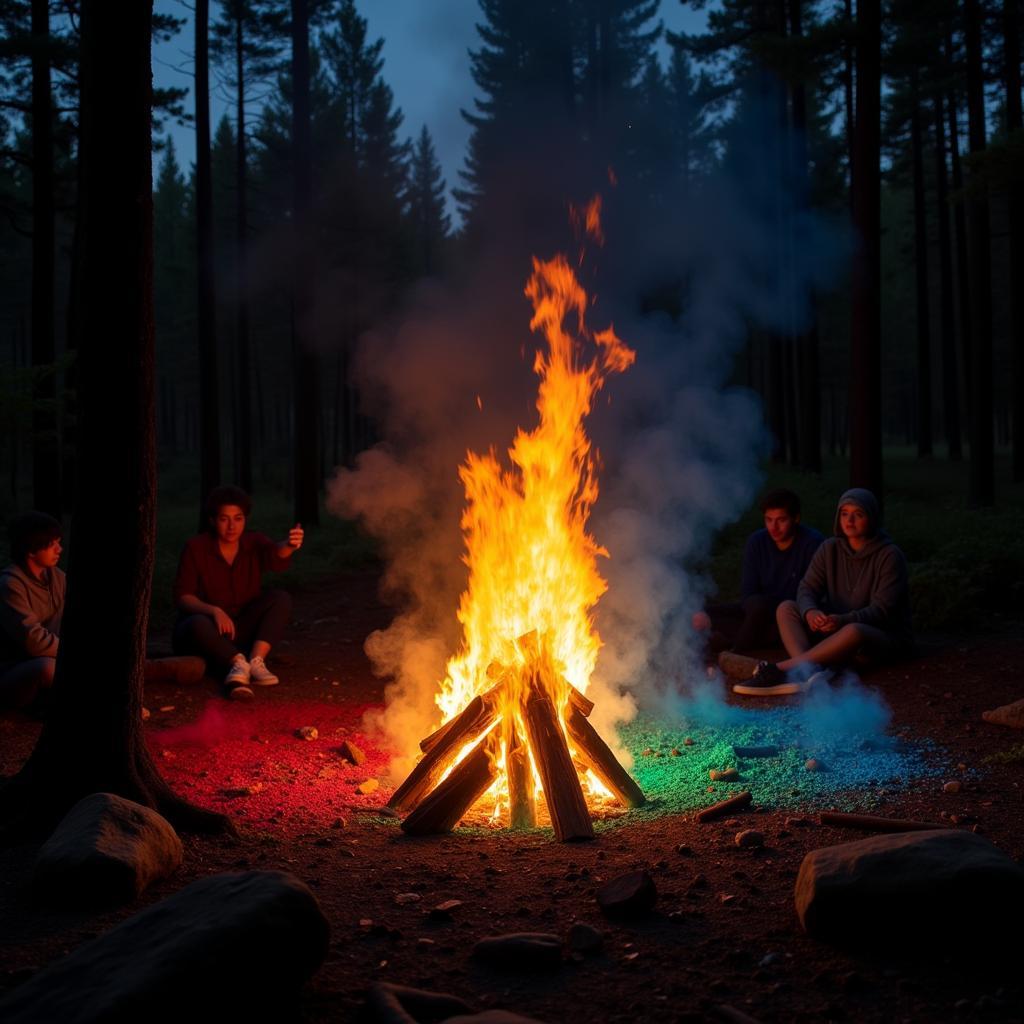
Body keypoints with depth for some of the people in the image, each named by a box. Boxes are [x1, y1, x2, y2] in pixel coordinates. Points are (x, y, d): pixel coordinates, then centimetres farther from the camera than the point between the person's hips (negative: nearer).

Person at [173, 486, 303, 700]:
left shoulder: (254, 543, -3)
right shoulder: (196, 548, -8)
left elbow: (276, 556, -27)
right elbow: (182, 596, -13)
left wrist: (289, 546, -53)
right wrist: (214, 611, -33)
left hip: (242, 629, 3)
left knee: (281, 598, -20)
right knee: (199, 625, -36)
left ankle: (256, 660, -31)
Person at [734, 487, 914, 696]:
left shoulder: (890, 556, -12)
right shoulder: (830, 549, 4)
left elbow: (882, 610, -19)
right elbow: (807, 588, -3)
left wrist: (844, 620, -37)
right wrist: (810, 612, -28)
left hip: (886, 637, -6)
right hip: (836, 629, 6)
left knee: (854, 631, -40)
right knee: (786, 608, -13)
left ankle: (780, 669, -42)